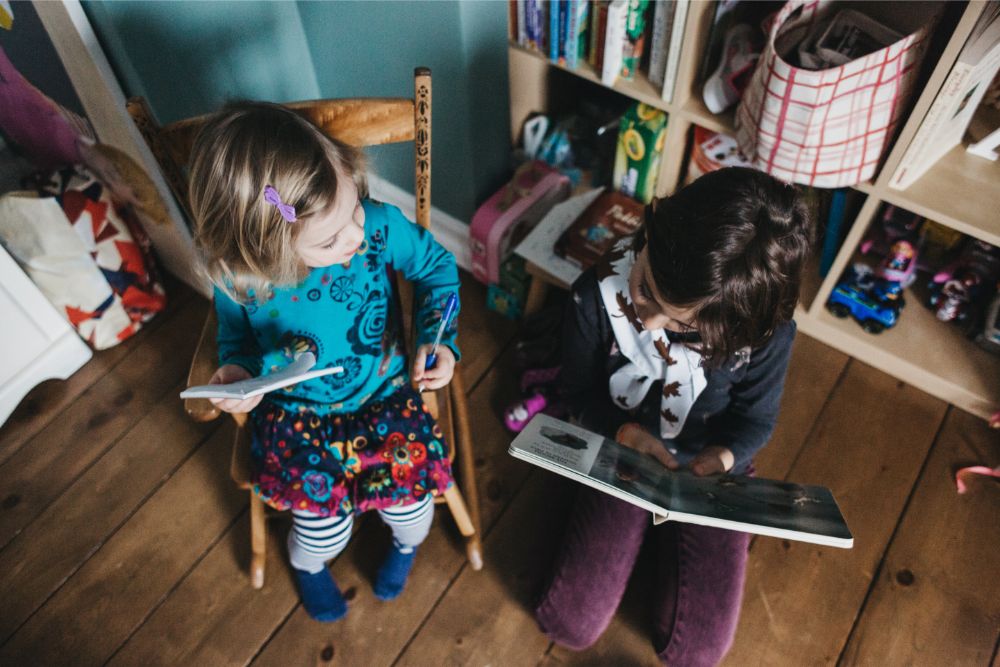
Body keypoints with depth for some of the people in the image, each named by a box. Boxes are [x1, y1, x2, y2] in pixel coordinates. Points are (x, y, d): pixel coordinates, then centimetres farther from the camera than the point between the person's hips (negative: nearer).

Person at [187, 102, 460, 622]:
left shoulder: (380, 225, -25)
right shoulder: (236, 277, -21)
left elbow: (437, 266, -4)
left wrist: (438, 340, -18)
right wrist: (238, 370, -20)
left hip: (385, 392, 1)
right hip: (297, 413, 0)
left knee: (409, 488, -13)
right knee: (324, 526, -8)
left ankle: (407, 541, 30)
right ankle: (308, 564, 36)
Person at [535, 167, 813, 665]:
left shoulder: (766, 329, -28)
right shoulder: (598, 295, -27)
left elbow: (755, 418, -8)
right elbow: (579, 391, -9)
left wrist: (721, 457, -30)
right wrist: (625, 432, -29)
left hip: (711, 468, 0)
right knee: (569, 624, -2)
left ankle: (664, 533, 25)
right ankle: (646, 530, 24)